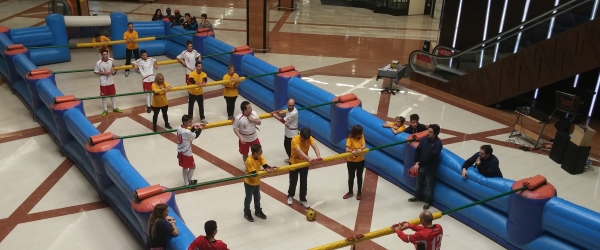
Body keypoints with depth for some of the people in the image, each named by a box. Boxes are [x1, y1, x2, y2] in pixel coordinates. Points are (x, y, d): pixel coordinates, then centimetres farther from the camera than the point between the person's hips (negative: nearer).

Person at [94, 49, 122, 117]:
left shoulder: (111, 60, -7)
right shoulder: (99, 63, -19)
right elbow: (95, 72, -11)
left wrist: (113, 69, -7)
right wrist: (104, 73, -20)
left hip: (110, 81, 4)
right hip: (103, 82, -4)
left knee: (112, 94, 16)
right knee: (104, 96, 7)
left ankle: (115, 108, 30)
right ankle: (105, 110, 19)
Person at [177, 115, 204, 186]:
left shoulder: (179, 129, -2)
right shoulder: (187, 132, -28)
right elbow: (195, 136, -12)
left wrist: (193, 128, 3)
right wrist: (200, 129, 2)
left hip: (180, 152, 8)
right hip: (186, 153, -8)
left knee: (185, 168, 20)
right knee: (192, 167, 14)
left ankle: (186, 182, 28)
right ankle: (188, 181, 26)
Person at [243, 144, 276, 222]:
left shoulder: (260, 157, -10)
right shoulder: (249, 160, -32)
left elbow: (265, 165, -20)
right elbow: (254, 173, -36)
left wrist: (270, 168, -42)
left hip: (257, 182, 7)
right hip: (249, 183, -7)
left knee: (257, 198, 22)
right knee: (248, 199, 12)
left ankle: (258, 211, 41)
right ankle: (247, 213, 32)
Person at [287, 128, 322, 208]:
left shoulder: (309, 138, -17)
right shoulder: (295, 140, -30)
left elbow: (315, 147, -33)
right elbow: (299, 152, -45)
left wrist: (318, 156, -53)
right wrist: (309, 159, -59)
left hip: (305, 162, 3)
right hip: (294, 162, -3)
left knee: (304, 182, 10)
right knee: (293, 181, 10)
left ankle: (302, 199, 26)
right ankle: (290, 196, 36)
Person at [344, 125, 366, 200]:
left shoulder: (361, 137, -7)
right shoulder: (350, 139, -17)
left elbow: (364, 146, -17)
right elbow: (347, 149, -26)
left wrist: (360, 149, -39)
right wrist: (352, 151, -47)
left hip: (360, 161, 2)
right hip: (351, 161, -2)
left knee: (359, 176, 14)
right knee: (351, 177, 12)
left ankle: (359, 192, 29)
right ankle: (350, 192, 30)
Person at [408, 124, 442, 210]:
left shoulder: (438, 143, -22)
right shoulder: (424, 139, -6)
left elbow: (431, 157, -25)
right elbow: (418, 150, -4)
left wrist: (419, 164, -24)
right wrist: (416, 162, -17)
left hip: (430, 168, -6)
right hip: (421, 166, 6)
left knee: (429, 186, 11)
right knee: (419, 182, 24)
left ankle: (428, 201, 30)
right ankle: (418, 196, 47)